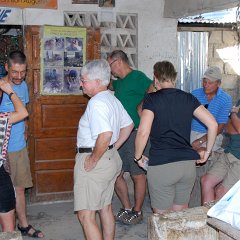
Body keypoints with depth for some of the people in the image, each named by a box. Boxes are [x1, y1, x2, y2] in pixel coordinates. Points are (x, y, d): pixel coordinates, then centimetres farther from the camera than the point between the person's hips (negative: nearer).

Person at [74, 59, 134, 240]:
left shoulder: (96, 103, -20)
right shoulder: (113, 99, 11)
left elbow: (105, 134, -32)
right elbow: (128, 125, 21)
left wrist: (93, 160, -21)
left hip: (94, 162, -10)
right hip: (111, 158, 10)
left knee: (86, 215, -6)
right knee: (106, 208, 20)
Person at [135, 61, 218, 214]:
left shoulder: (152, 99, -5)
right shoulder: (188, 98, 8)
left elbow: (143, 132, -15)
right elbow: (213, 124, 3)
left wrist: (138, 157, 0)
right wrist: (207, 151, 13)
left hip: (161, 166, -4)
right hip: (188, 164, 5)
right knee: (182, 213, 19)